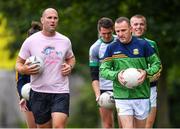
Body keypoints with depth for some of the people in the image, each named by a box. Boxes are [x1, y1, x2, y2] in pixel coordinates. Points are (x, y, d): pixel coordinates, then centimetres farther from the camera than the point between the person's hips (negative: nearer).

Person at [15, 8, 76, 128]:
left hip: (61, 92, 0)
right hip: (38, 92, 0)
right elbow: (19, 63, 6)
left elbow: (71, 58, 24)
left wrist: (70, 67, 1)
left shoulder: (65, 41, 6)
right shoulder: (30, 41, 0)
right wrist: (24, 69, -17)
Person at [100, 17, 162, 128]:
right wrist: (116, 75, -17)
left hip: (142, 96, 1)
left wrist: (146, 72, -14)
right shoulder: (112, 48, 1)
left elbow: (157, 63, 7)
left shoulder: (143, 45, 0)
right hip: (122, 97, -1)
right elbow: (103, 70, 3)